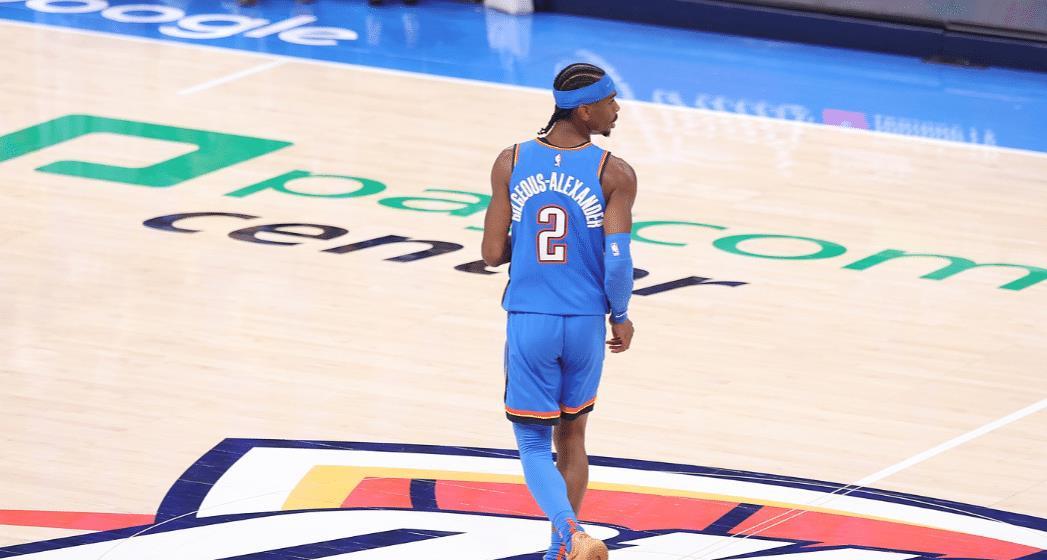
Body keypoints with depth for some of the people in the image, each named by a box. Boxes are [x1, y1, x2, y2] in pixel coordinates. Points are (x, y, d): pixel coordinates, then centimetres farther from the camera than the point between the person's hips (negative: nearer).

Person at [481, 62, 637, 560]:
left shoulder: (511, 163, -4)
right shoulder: (614, 174, -10)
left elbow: (493, 255, -3)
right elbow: (617, 261, -14)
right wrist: (621, 316, 3)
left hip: (528, 323, 0)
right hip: (585, 323, 0)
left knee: (534, 444, 7)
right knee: (571, 434, 20)